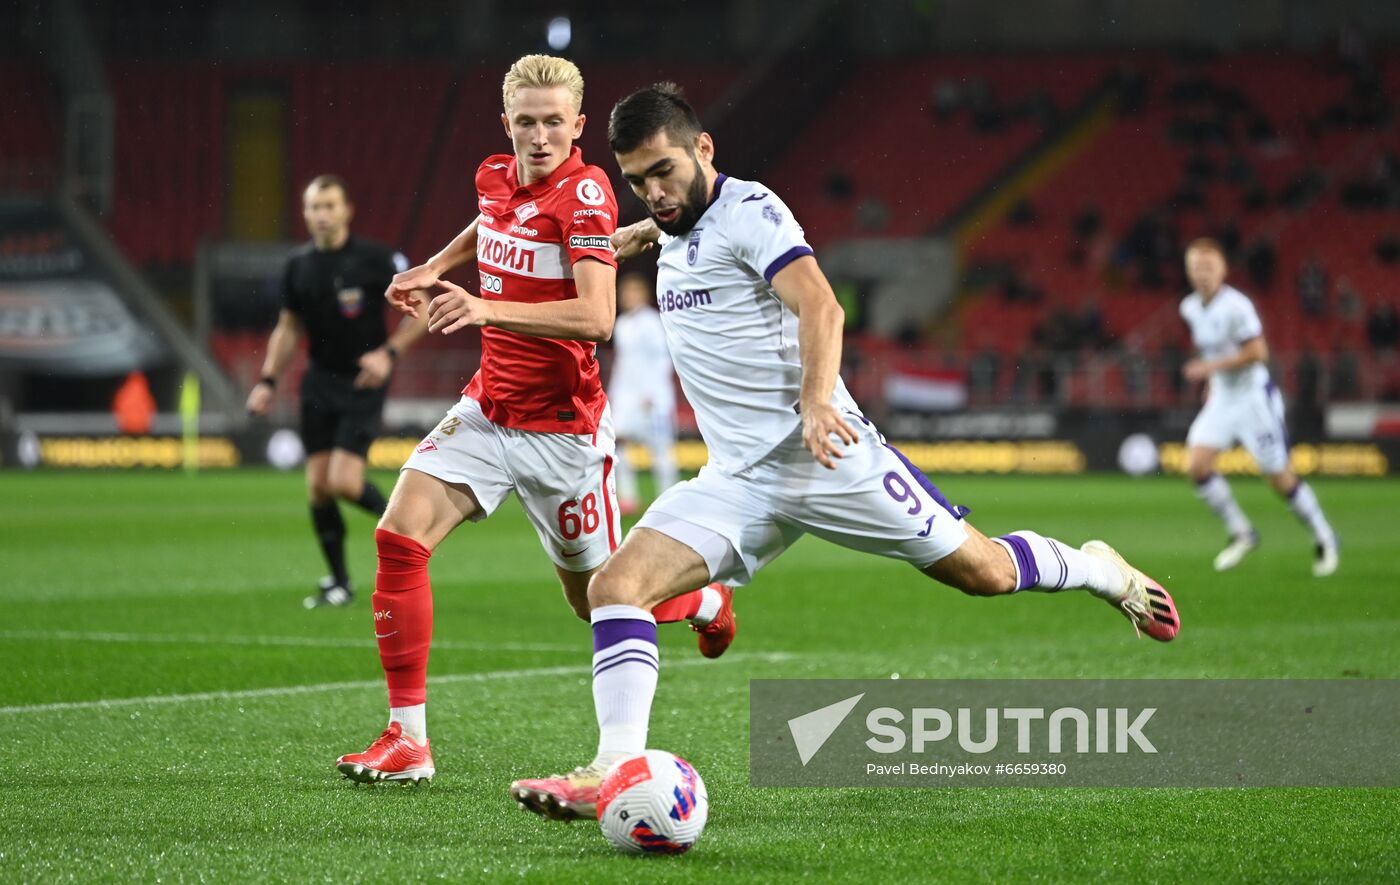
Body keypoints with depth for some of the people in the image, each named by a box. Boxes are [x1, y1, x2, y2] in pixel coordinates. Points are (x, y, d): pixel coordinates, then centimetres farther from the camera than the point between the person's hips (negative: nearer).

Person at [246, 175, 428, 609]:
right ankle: (339, 582, 13)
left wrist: (388, 353, -17)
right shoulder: (298, 266, 4)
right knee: (318, 485, 0)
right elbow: (288, 328, 16)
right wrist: (268, 381, 8)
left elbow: (419, 312, -4)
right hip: (320, 382, 5)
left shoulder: (376, 259, -10)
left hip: (363, 383, -5)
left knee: (344, 481, -17)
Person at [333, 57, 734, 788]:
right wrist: (435, 266, 19)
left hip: (561, 429, -5)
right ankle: (407, 739, -12)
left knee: (596, 599, 10)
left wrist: (487, 309, -40)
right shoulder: (495, 177, 2)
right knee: (399, 538, -16)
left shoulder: (584, 193, -19)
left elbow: (595, 318, -32)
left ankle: (704, 602, 46)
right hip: (487, 411, 5)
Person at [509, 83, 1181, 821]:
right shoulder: (674, 234, 15)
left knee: (980, 571, 2)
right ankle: (615, 771, -22)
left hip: (823, 455, -7)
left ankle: (1100, 572, 33)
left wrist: (816, 399, -40)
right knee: (615, 586, -15)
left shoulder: (748, 210, -10)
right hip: (737, 480, 7)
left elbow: (818, 305, -26)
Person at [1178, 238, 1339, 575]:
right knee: (1197, 465, -10)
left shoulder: (1236, 306, -19)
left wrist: (1210, 367, -22)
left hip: (1254, 397, -7)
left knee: (1279, 477, -2)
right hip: (1221, 399, 7)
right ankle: (1241, 533, 5)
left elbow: (1257, 352, -22)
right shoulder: (1190, 308, 5)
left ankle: (1323, 538, 17)